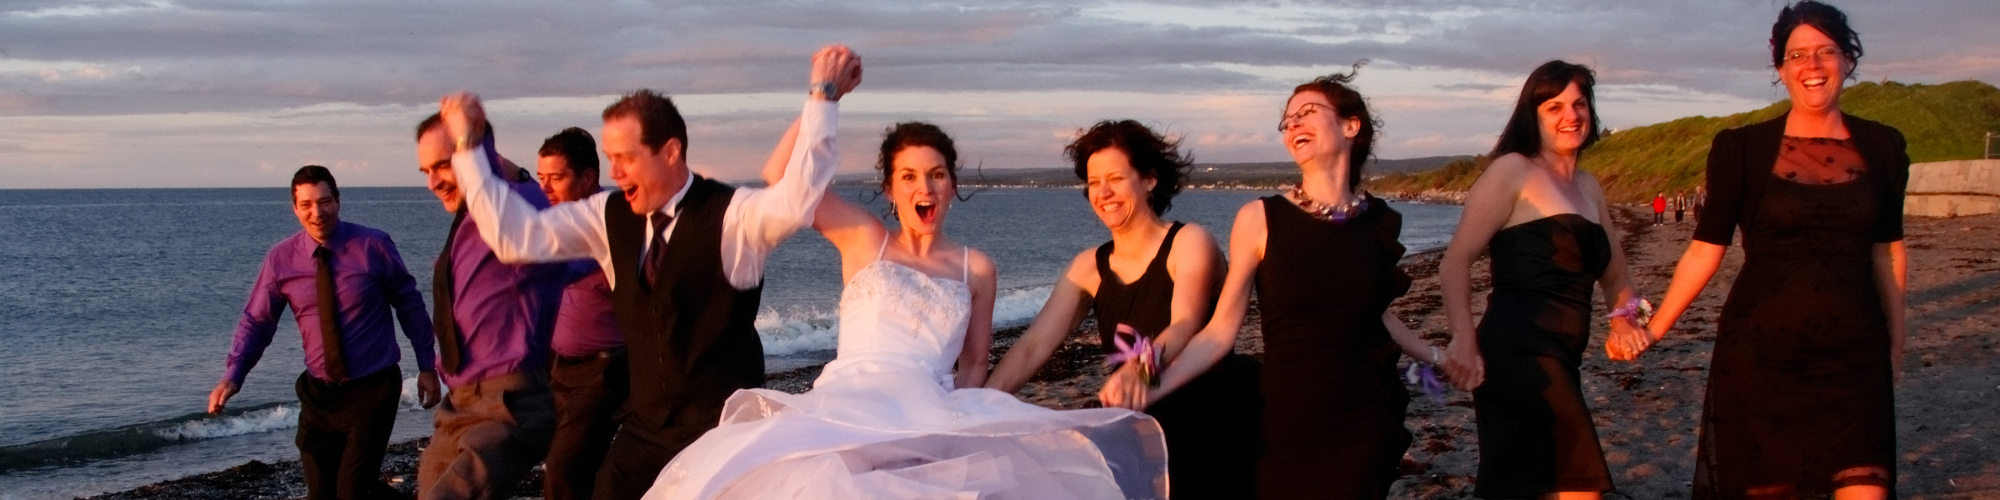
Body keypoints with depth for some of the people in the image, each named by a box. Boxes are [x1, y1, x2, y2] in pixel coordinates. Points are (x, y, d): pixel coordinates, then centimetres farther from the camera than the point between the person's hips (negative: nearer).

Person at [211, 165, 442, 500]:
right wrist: (233, 375, -14)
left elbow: (410, 304, 1)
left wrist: (427, 366, 1)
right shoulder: (281, 259, -3)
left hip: (373, 389, -4)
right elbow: (256, 321, 1)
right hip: (319, 394, 4)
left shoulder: (373, 246, -9)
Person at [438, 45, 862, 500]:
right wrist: (469, 145, -2)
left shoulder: (732, 214, -12)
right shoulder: (609, 217, 3)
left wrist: (823, 96, -36)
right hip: (645, 423, 5)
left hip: (722, 428, -5)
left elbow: (795, 201, -32)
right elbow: (516, 236, 2)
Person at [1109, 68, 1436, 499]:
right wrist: (1153, 388, -18)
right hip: (1286, 431, -2)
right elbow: (1220, 332, -6)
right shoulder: (1260, 220, -6)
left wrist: (1438, 357, 24)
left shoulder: (1380, 222, 4)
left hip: (1361, 431, 2)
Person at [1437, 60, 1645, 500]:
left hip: (1558, 362, 8)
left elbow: (1614, 277, 29)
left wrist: (1624, 319, 7)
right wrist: (1464, 340, -23)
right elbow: (1456, 262, -10)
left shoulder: (1588, 186, 20)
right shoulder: (1513, 171, -3)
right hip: (1519, 351, -8)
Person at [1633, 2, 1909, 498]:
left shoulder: (1881, 147, 7)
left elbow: (1887, 251, 16)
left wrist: (1895, 341, 19)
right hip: (1760, 355, -1)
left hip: (1853, 358, 2)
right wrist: (1654, 328, -3)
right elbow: (1705, 250, 2)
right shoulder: (1742, 149, -1)